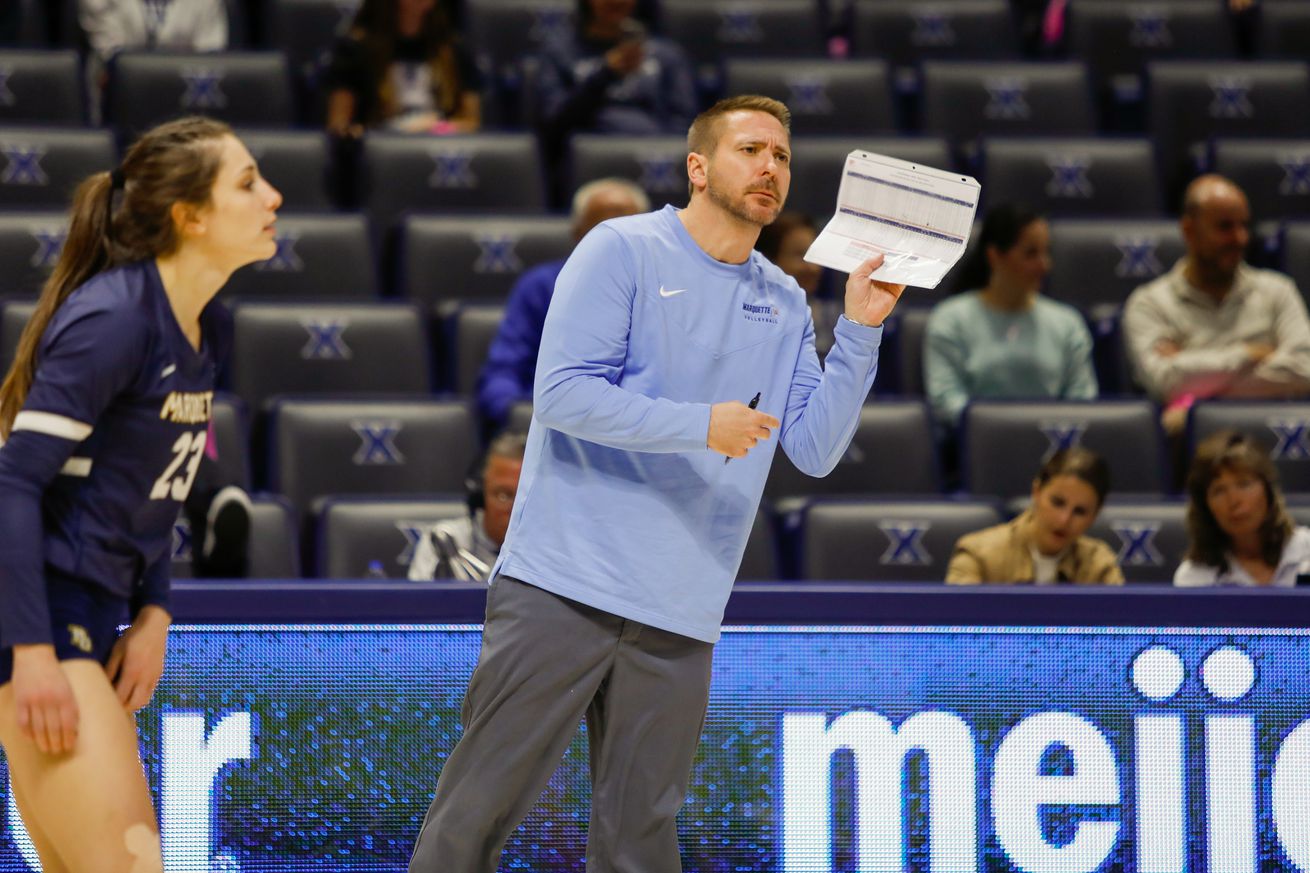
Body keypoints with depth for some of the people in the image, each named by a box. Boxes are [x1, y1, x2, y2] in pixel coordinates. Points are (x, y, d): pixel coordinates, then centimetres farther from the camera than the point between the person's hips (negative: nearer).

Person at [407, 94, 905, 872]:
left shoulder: (785, 304, 14)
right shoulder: (624, 251, -2)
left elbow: (815, 451, 8)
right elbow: (562, 393, -12)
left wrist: (861, 331, -2)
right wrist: (702, 425, -17)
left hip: (678, 619, 5)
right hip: (563, 587, -5)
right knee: (479, 808, -4)